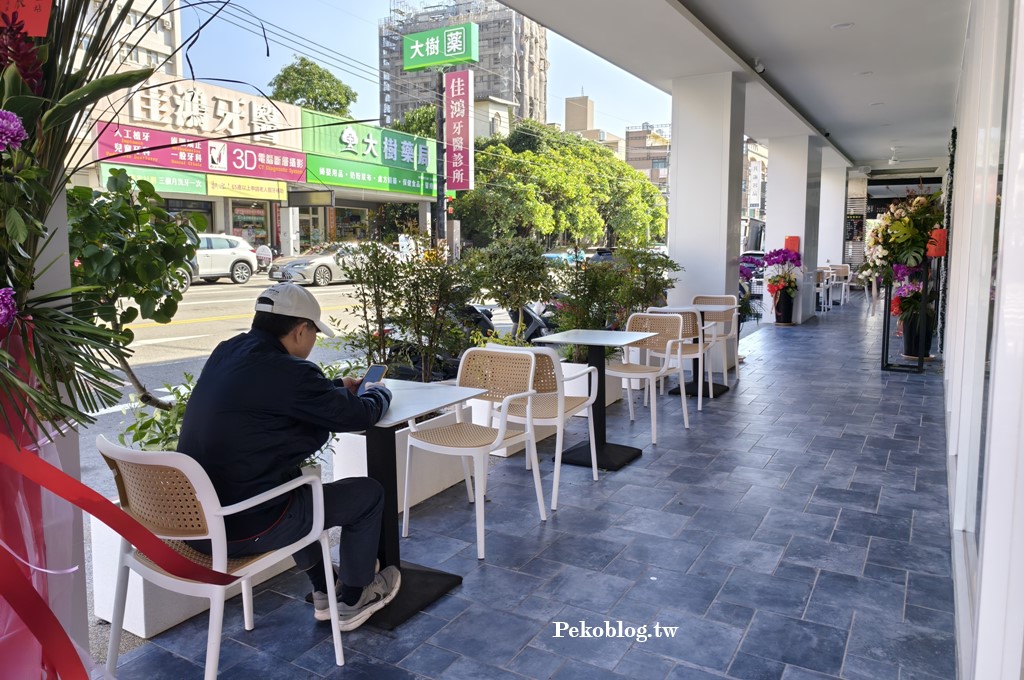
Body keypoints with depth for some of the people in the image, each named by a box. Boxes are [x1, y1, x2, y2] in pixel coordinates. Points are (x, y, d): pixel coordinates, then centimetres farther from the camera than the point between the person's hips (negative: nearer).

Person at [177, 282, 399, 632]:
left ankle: (324, 593, 43)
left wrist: (338, 387, 27)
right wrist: (379, 393, 13)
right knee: (368, 494, 7)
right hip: (242, 529, -9)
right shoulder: (287, 372, -21)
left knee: (297, 484, 34)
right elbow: (358, 416, -8)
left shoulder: (226, 352, 3)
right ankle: (352, 602, 28)